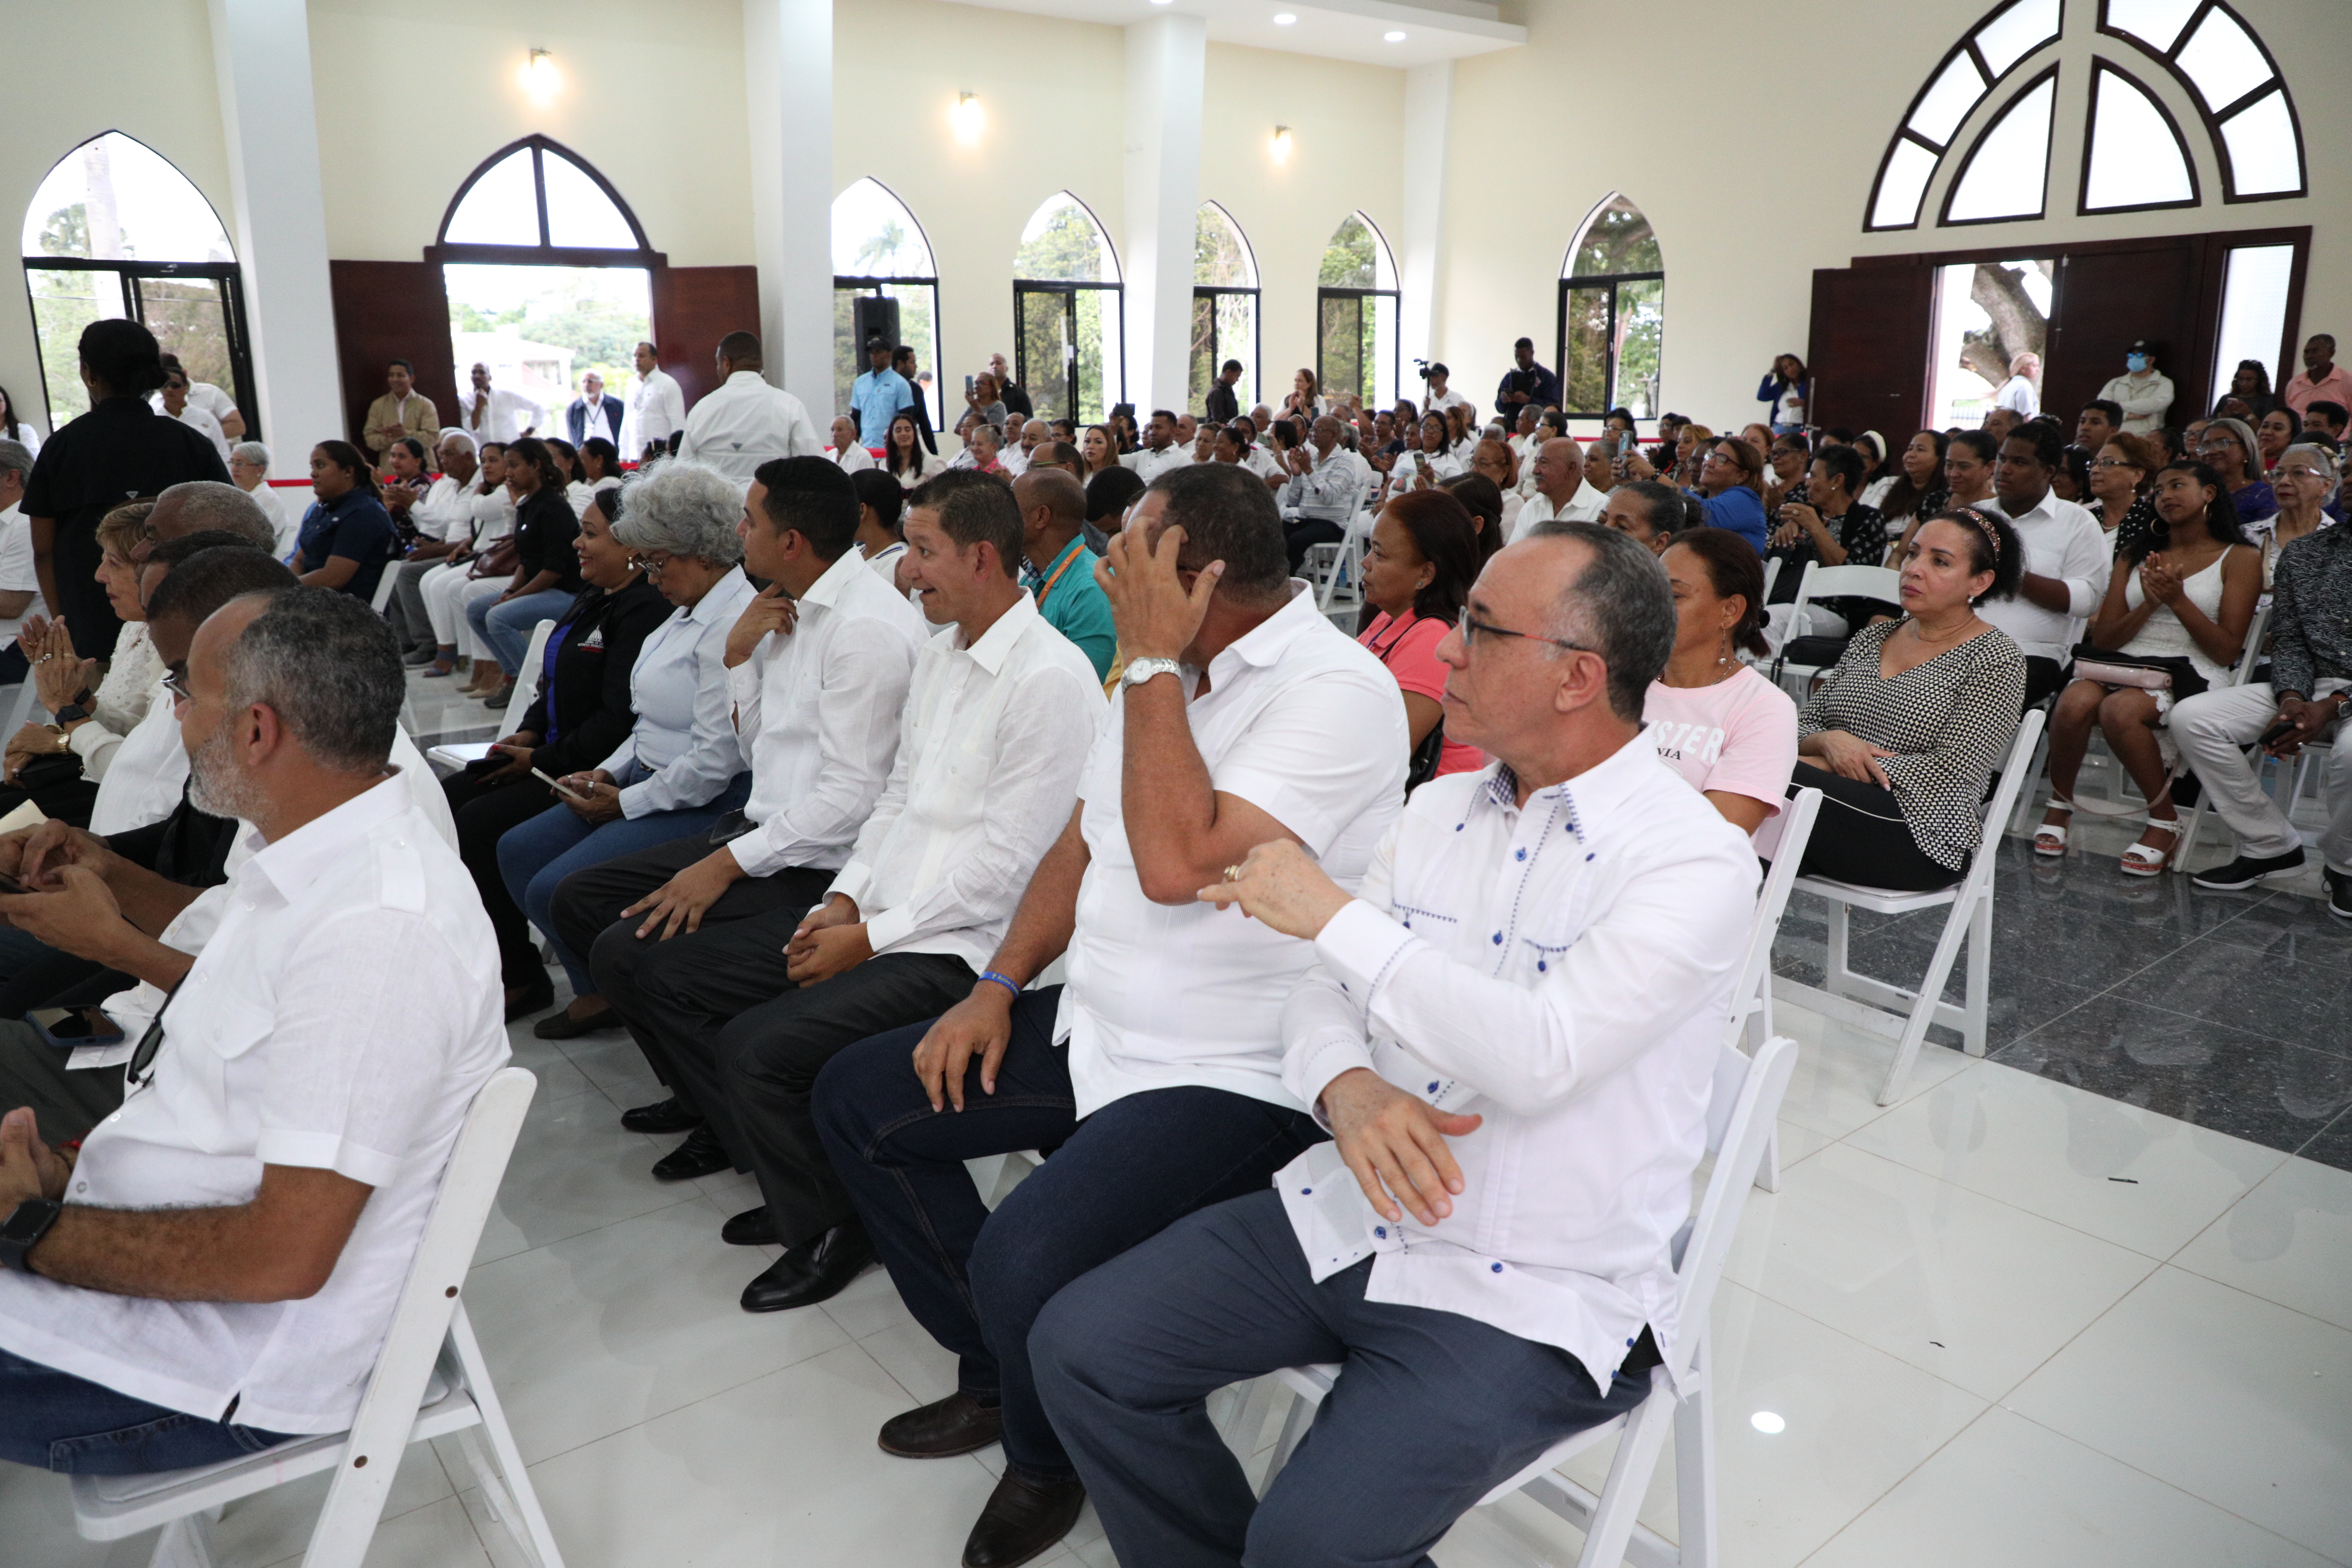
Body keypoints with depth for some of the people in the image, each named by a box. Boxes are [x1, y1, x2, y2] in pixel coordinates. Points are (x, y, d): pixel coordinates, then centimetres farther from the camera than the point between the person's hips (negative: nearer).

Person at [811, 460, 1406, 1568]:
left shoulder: (1339, 690, -21)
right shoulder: (1167, 672, 7)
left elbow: (1178, 863, -31)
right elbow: (1083, 844, 15)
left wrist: (1155, 662, -24)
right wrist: (998, 987, 6)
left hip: (1237, 1077, -9)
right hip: (1098, 1025, 9)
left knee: (1021, 1264, -29)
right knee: (857, 1100, 11)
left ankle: (1046, 1459, 9)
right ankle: (996, 1377, 24)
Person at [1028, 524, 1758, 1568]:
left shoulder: (1695, 860, -15)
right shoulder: (1439, 812, 7)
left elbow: (1538, 1055, -28)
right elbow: (1326, 990, 7)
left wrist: (1334, 913, -23)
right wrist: (1348, 1087, -17)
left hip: (1530, 1295, -6)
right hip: (1351, 1215, 6)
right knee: (1081, 1347, -4)